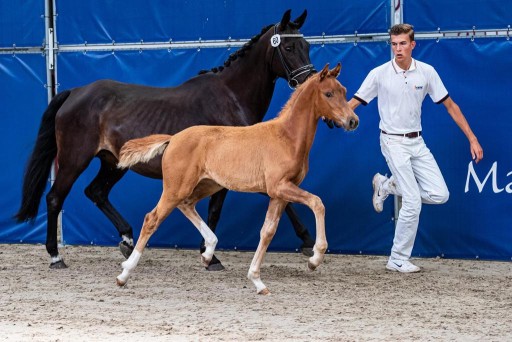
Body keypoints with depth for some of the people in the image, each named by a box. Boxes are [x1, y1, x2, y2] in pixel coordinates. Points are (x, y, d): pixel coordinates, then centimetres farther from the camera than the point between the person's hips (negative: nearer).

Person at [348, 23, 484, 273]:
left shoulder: (426, 72, -2)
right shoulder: (379, 74, -10)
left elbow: (450, 106, 4)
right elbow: (353, 103, -5)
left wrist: (472, 139, 2)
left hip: (417, 142, 4)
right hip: (394, 142, -4)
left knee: (440, 195, -5)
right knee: (413, 203, -12)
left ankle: (387, 185, 16)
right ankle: (398, 260, 2)